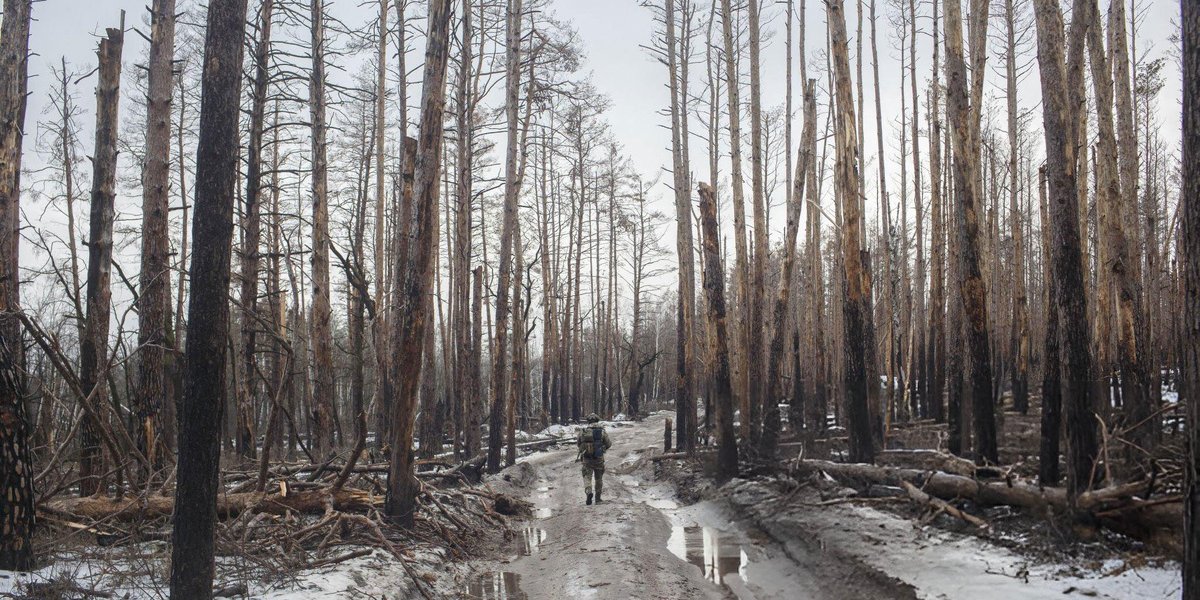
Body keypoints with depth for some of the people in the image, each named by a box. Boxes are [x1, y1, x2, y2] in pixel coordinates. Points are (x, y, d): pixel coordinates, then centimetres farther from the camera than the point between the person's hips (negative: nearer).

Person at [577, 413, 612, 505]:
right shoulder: (602, 431, -6)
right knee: (599, 478, 15)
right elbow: (608, 444, -1)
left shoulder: (583, 432, -4)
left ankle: (588, 492, -20)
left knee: (587, 477, 6)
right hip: (599, 459, 0)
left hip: (586, 459, 0)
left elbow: (579, 444, 5)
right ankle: (598, 498, 19)